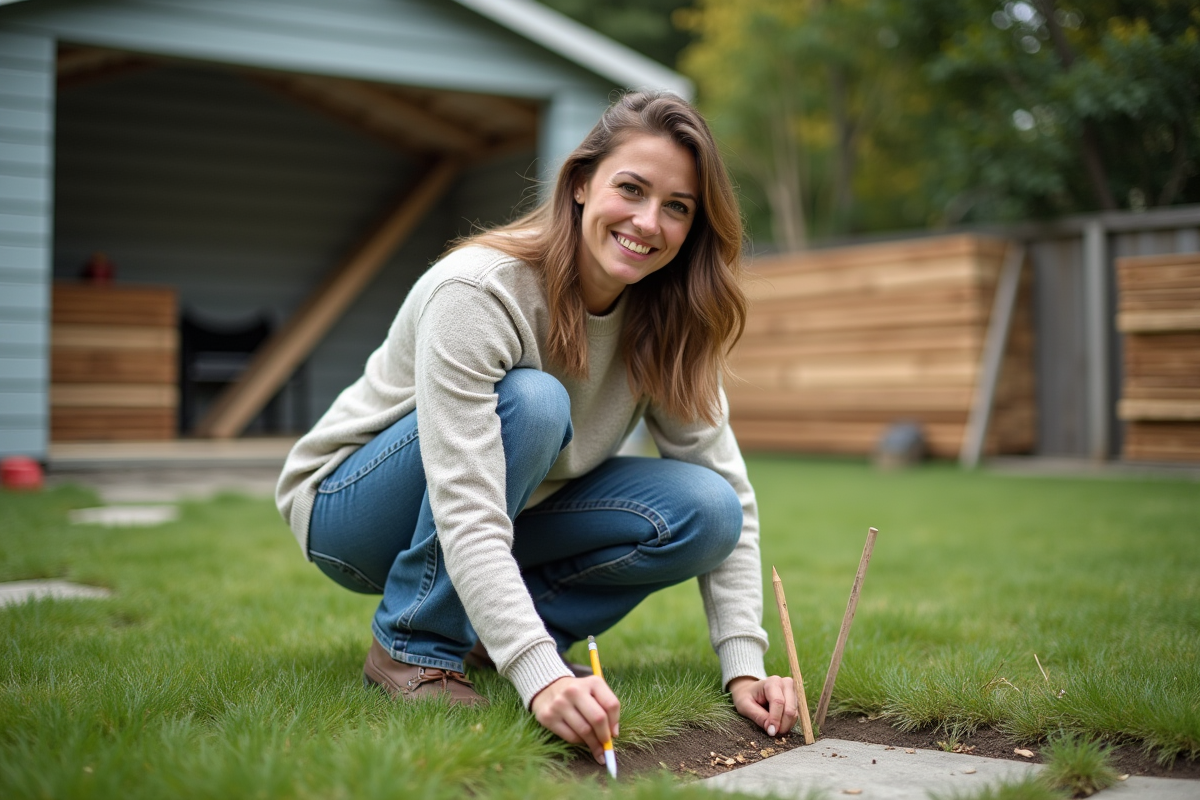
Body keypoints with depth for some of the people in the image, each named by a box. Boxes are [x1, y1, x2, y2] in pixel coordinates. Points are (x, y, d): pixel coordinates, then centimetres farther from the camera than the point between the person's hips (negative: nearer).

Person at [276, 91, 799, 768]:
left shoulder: (668, 320, -11)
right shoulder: (477, 293, -30)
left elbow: (725, 487, -11)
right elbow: (466, 515, -38)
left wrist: (744, 663, -22)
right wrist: (541, 676, -49)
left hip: (508, 513, 6)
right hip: (350, 509, -5)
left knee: (705, 511, -17)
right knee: (530, 401, -34)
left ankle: (484, 631, -2)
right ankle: (416, 647, -19)